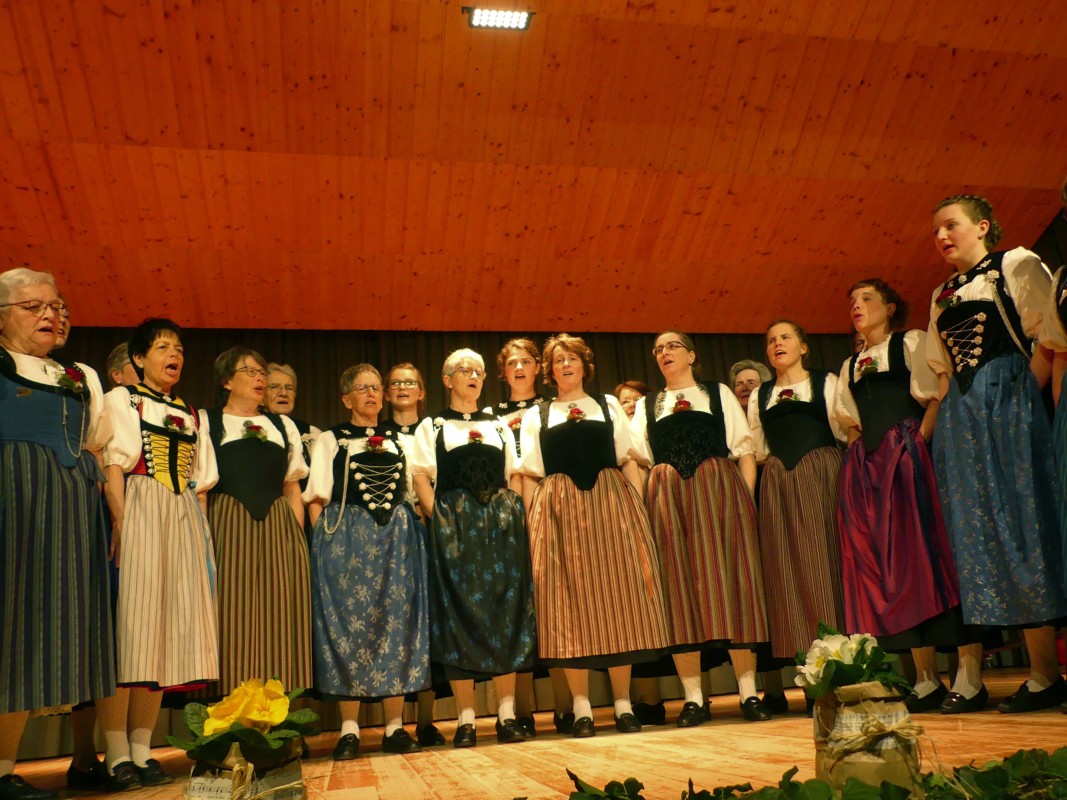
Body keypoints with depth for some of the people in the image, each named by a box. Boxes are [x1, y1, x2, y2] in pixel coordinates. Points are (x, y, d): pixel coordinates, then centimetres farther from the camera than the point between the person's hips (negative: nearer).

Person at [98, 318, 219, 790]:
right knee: (128, 625, -9)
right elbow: (113, 468, -6)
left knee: (167, 630, 2)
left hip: (183, 522, 5)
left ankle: (141, 751, 8)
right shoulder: (121, 400, 7)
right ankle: (117, 756, -5)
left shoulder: (191, 414, 21)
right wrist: (121, 526, -18)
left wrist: (201, 534, 7)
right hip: (138, 517, -5)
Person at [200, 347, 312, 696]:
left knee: (280, 621, 0)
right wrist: (204, 536, -10)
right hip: (228, 528, -3)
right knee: (234, 620, -6)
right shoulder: (206, 422, 10)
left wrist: (299, 537, 6)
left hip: (279, 529, 3)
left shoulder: (283, 426, 21)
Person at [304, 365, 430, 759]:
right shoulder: (330, 441, 7)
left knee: (397, 626, 1)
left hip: (397, 540, 3)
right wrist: (325, 543, -10)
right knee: (348, 624, -4)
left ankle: (395, 728, 8)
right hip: (346, 540, -3)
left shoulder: (398, 441, 16)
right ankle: (349, 730, 4)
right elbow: (317, 500, 1)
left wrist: (410, 535, 6)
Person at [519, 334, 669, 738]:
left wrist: (638, 510, -3)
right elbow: (529, 476, 8)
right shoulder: (535, 416, 15)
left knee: (616, 601, 0)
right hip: (559, 512, 0)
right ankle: (581, 708, 5)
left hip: (610, 507, 0)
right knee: (570, 604, -2)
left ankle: (624, 704, 8)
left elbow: (629, 462, 9)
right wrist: (533, 523, -4)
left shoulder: (609, 405, 16)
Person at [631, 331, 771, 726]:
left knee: (729, 581, -4)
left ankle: (748, 692, 2)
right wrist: (643, 506, -4)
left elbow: (744, 451, 8)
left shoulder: (719, 393, 15)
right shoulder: (646, 406, 19)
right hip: (668, 497, 1)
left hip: (719, 489, -1)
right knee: (679, 588, -2)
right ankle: (693, 698, 2)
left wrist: (747, 499, -5)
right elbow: (639, 460, 12)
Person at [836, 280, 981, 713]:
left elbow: (936, 397, -6)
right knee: (887, 565, 1)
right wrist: (859, 455, 5)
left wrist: (916, 444, -16)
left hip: (908, 457, -6)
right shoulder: (850, 365, 23)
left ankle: (970, 678, -7)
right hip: (867, 466, 6)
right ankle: (926, 681, 7)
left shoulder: (912, 342, 6)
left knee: (926, 552, -11)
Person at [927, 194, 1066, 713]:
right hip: (963, 418, 6)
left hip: (1011, 403, -6)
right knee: (980, 533, 0)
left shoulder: (1017, 265, 5)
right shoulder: (942, 295, 22)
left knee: (1024, 523, -9)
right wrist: (930, 425, 12)